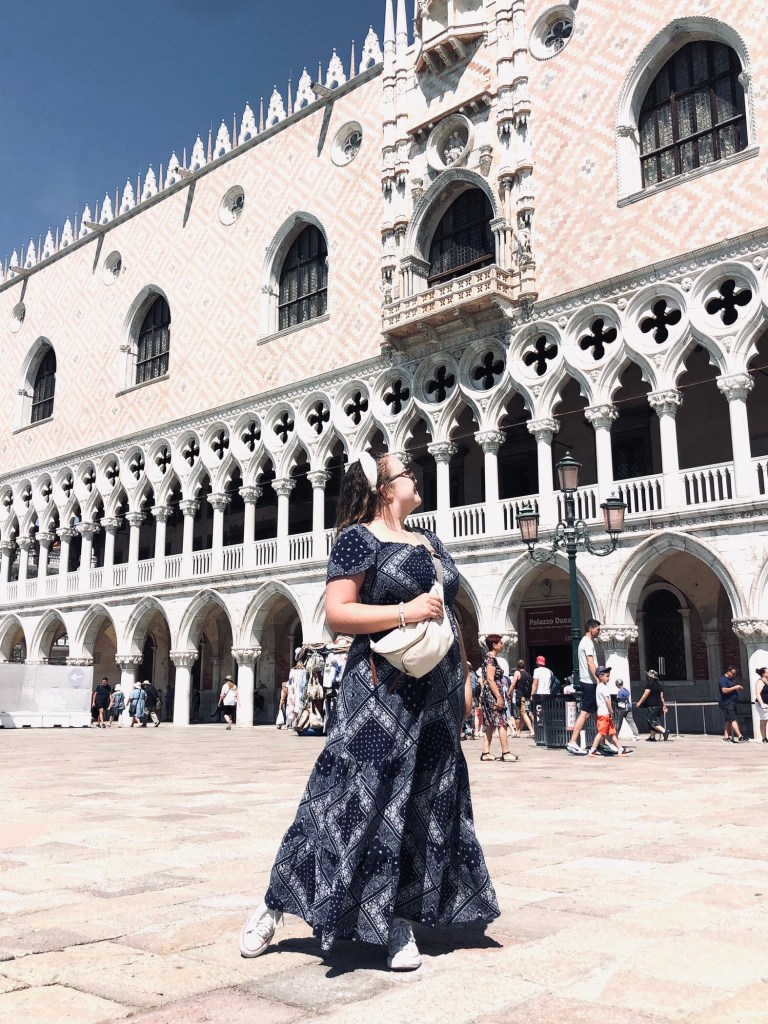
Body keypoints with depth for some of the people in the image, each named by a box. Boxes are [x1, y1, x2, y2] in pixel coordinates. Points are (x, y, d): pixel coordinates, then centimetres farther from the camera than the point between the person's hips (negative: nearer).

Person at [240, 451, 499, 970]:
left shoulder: (430, 541, 17)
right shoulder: (359, 538, -5)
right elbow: (337, 613, -13)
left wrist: (464, 675, 16)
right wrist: (405, 611, -20)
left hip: (437, 693, 8)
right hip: (383, 689, -7)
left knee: (426, 803, 8)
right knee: (358, 798, -4)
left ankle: (401, 917, 20)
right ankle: (276, 903, 13)